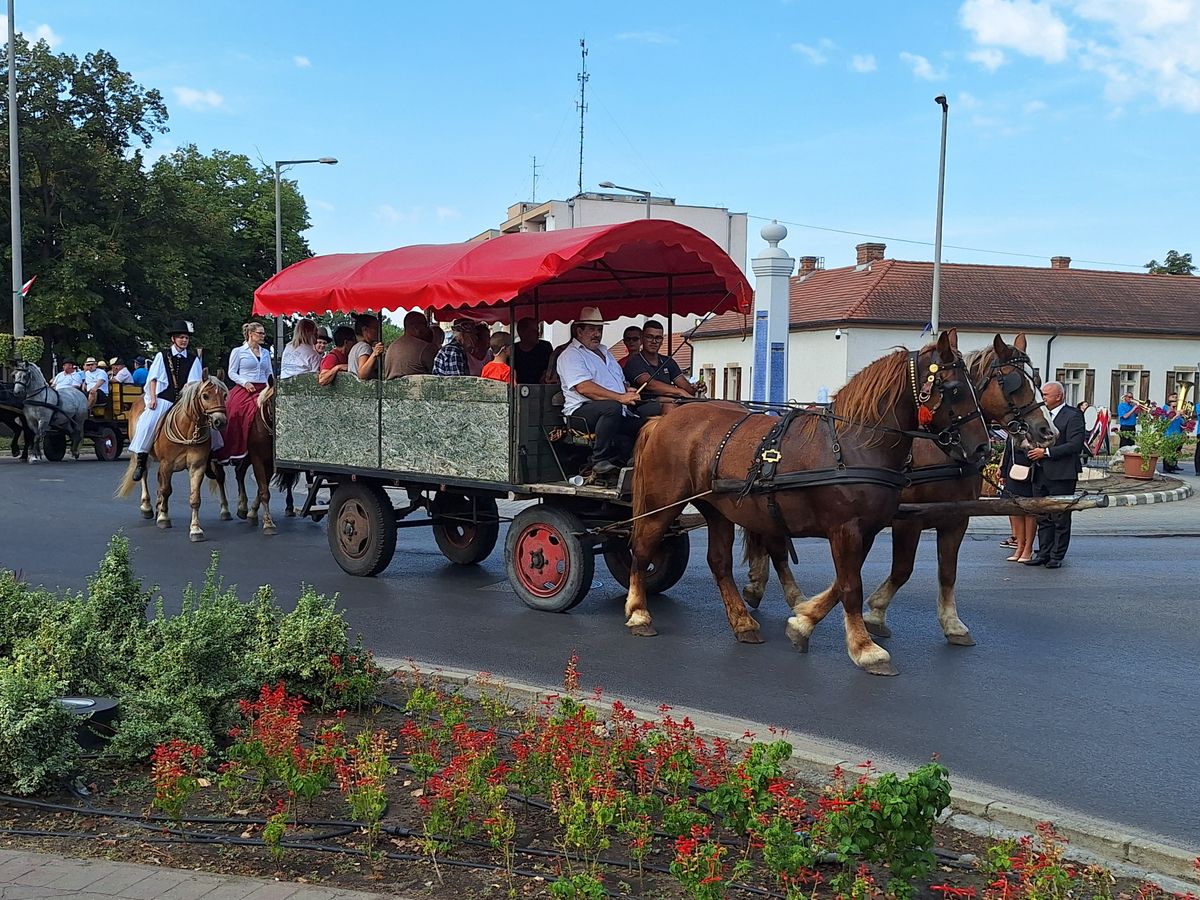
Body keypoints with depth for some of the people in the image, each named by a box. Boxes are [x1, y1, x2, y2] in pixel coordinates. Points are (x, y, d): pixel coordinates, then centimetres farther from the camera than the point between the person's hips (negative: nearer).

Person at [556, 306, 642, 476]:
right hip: (582, 410, -8)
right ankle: (601, 460, -26)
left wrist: (629, 391, 9)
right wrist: (620, 397, -24)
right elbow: (584, 388, -18)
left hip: (619, 413, 8)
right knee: (612, 407, -38)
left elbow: (621, 380, 33)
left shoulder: (604, 351, 28)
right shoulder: (570, 355, -2)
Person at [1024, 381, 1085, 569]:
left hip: (1061, 475, -7)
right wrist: (1033, 449, 4)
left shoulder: (1072, 416, -8)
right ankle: (1043, 553, 17)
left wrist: (1046, 452, -17)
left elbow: (1075, 445, -17)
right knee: (1043, 518, 10)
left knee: (1060, 518, 1)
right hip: (1040, 474, 7)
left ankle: (1056, 556, 7)